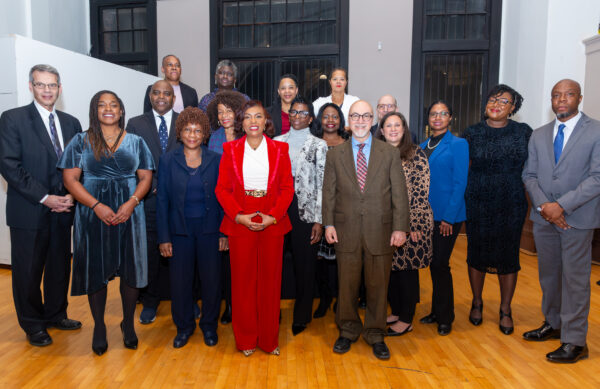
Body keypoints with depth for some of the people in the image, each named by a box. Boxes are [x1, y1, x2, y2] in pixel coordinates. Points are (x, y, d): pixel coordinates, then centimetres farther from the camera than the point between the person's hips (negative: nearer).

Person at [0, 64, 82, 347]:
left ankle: (56, 314, 34)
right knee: (28, 271, 7)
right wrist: (44, 197, -16)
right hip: (29, 212, -4)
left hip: (63, 210, 4)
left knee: (60, 266, 15)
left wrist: (72, 196, -6)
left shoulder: (71, 123, 10)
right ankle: (33, 325, 25)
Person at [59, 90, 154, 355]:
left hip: (129, 213, 1)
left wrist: (132, 202, -14)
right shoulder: (81, 141, 5)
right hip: (93, 215, 0)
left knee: (131, 268, 3)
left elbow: (146, 177, 4)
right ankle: (99, 328, 22)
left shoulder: (136, 142, 9)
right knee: (95, 270, 5)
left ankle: (128, 324, 22)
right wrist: (97, 206, -14)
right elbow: (70, 178, -2)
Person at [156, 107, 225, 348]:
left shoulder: (216, 160, 2)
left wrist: (225, 232, -1)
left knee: (211, 279, 5)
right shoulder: (168, 160, 1)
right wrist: (164, 237, -3)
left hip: (209, 229, 0)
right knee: (180, 280, 7)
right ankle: (184, 326, 29)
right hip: (180, 230, 0)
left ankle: (209, 325, 28)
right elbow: (162, 200, 1)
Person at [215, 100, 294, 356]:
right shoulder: (231, 150, 4)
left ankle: (269, 339, 22)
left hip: (272, 223, 0)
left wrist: (274, 216, -10)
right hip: (240, 223, 0)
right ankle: (246, 340, 22)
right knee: (243, 280, 6)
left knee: (270, 279, 7)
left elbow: (287, 188, 3)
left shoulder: (279, 150, 5)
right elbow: (222, 189, 2)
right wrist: (239, 216, -10)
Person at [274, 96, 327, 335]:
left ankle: (302, 317, 20)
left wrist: (319, 220, -8)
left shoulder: (318, 145, 3)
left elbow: (321, 184, -2)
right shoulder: (276, 142, 11)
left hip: (305, 210, -2)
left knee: (305, 264, 5)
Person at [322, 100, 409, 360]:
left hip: (380, 230, 0)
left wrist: (400, 227, -5)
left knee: (378, 285, 9)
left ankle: (376, 334, 27)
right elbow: (329, 192, 6)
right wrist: (328, 224, -2)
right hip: (346, 231, 1)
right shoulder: (335, 155, 7)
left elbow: (399, 192, 1)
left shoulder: (390, 153, 5)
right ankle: (348, 331, 29)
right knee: (347, 284, 10)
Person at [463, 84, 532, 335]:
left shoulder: (523, 132, 2)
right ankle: (477, 303, 31)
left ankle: (505, 310, 25)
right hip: (477, 204, 0)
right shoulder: (472, 133, 0)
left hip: (512, 205, 0)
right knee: (477, 253, 10)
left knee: (508, 256, 7)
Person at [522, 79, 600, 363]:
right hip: (543, 217, 4)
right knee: (548, 275, 15)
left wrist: (562, 206, -18)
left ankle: (574, 341, 12)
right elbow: (529, 175, 7)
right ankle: (552, 324, 31)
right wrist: (543, 206, -9)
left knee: (575, 279, 1)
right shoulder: (538, 135, 10)